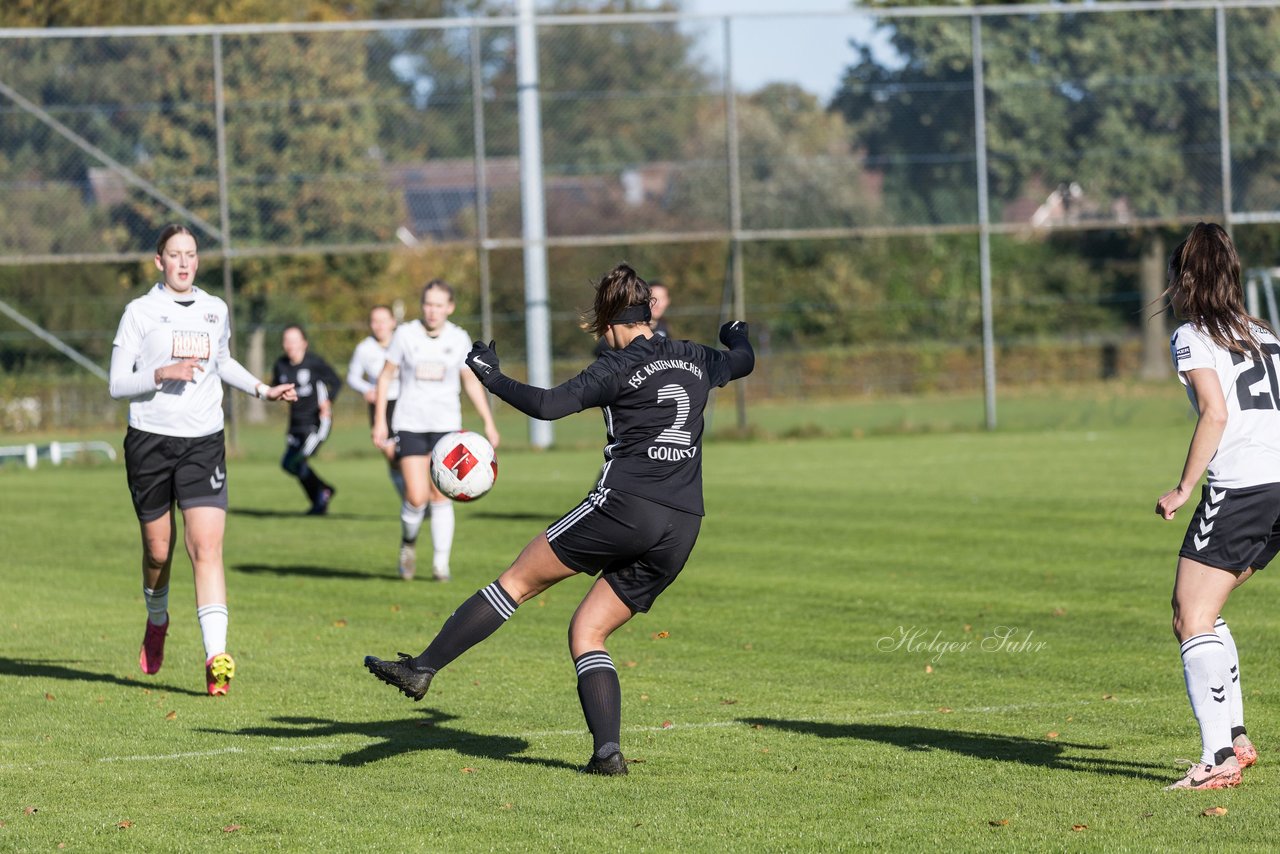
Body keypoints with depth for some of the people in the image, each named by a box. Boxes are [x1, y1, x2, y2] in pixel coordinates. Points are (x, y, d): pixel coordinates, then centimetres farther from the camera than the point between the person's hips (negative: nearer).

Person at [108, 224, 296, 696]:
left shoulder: (215, 310, 10)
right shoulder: (140, 312, -2)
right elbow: (117, 384, -5)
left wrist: (263, 389, 19)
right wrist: (162, 374, -19)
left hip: (204, 443, 2)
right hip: (151, 441, -2)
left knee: (207, 547, -13)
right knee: (158, 549, 8)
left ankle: (216, 657, -23)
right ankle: (157, 621, 41)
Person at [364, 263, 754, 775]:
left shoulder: (620, 367, -2)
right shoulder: (694, 360, 16)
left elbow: (547, 405, -11)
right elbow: (743, 361, 39)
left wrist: (492, 377, 4)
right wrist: (737, 334, 62)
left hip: (624, 505, -6)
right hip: (683, 527, 6)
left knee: (518, 581, 5)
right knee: (588, 632, 11)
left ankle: (423, 668, 2)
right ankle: (608, 751, -6)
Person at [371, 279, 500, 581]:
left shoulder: (459, 339, 2)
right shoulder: (405, 335, -3)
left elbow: (471, 382, 13)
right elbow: (386, 376, 5)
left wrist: (489, 422, 9)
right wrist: (380, 421, 0)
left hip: (447, 426, 1)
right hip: (410, 425, -1)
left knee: (441, 497, -4)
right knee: (416, 497, -12)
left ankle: (441, 564, 5)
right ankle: (409, 542, 18)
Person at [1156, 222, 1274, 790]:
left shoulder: (1191, 337, 1)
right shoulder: (1263, 335, 22)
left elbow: (1216, 412, -13)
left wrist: (1184, 488, -10)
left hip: (1240, 487, -8)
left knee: (1192, 618, -6)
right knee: (1198, 608, 19)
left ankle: (1219, 758, -19)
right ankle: (1235, 736, 14)